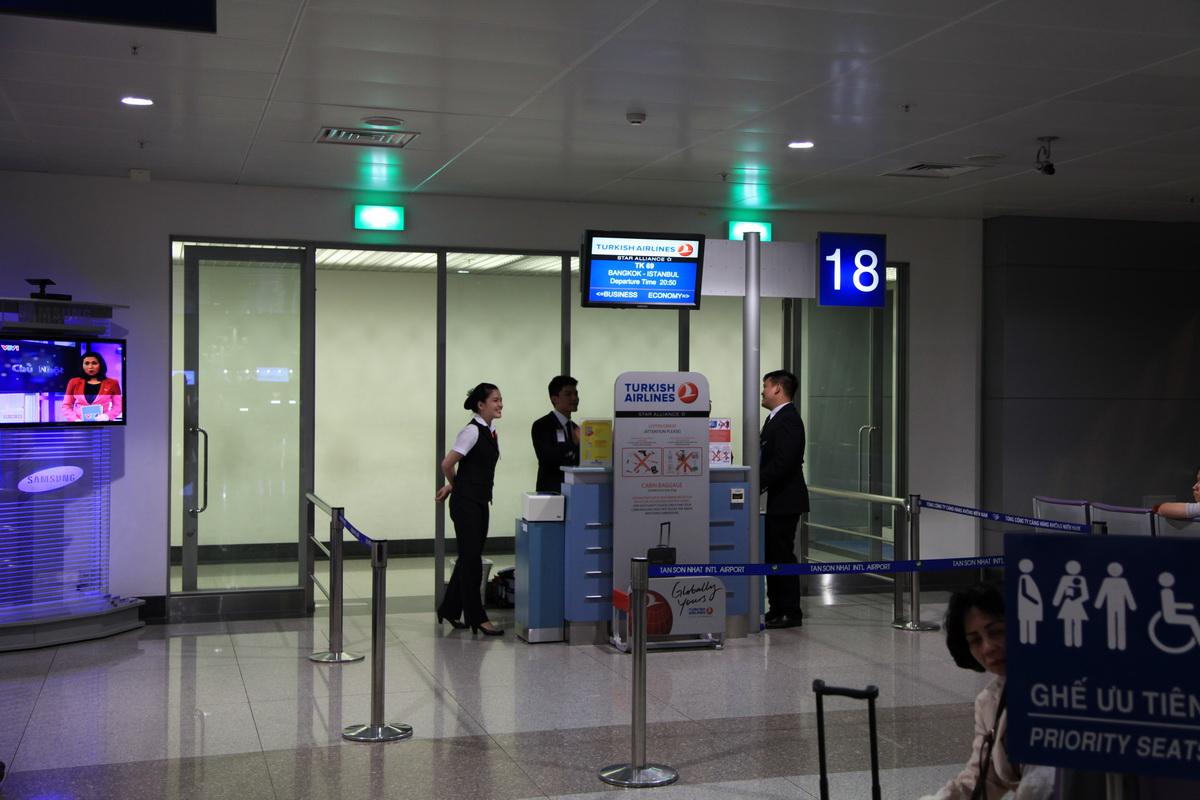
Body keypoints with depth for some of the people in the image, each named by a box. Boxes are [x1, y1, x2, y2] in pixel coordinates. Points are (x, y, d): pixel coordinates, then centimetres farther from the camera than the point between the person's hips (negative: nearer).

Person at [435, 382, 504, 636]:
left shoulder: (491, 432, 11)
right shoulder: (472, 431, -15)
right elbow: (447, 464, -16)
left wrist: (452, 486, 12)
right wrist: (455, 485, 2)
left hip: (480, 501, 9)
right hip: (466, 502, -9)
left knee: (469, 558, 14)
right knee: (471, 559, -3)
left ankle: (450, 609, 26)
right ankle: (477, 618, 3)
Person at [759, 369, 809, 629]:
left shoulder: (788, 419, -16)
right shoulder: (777, 418, 17)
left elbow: (783, 462, -24)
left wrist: (757, 484, -19)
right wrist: (756, 482, 7)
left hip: (785, 500, -10)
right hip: (778, 500, 10)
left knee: (782, 555, -5)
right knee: (773, 555, 14)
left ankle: (791, 613, 2)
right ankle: (778, 608, 21)